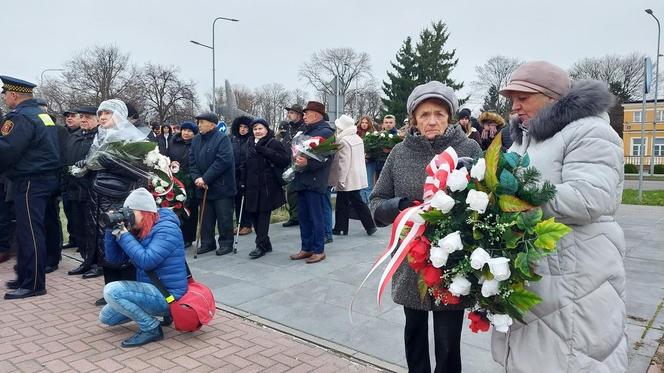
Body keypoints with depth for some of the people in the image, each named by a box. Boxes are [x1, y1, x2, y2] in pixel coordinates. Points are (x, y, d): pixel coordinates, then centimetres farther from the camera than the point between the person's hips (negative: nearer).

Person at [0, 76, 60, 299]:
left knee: (30, 232, -5)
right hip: (43, 178, 10)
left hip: (30, 182, -10)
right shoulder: (42, 114, 16)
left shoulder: (22, 117, -14)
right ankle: (25, 277, 26)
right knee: (26, 231, 16)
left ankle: (34, 284, 1)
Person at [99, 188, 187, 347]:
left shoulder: (167, 229, -19)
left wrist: (123, 235, -22)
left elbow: (147, 261, -28)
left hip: (167, 295, -10)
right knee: (106, 317, 17)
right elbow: (114, 258, 6)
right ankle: (160, 311, 18)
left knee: (112, 291, -23)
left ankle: (151, 328, -10)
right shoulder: (137, 231, 6)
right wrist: (112, 230, -7)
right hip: (151, 290, 10)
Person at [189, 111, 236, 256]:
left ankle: (226, 243, 15)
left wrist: (205, 178, -20)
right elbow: (192, 161, 8)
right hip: (203, 187, 6)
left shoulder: (222, 139, -11)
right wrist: (196, 178, -10)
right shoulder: (196, 140, 10)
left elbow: (223, 161, -21)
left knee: (224, 217, 2)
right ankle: (207, 243, 24)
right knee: (205, 217, 13)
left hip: (222, 187, -6)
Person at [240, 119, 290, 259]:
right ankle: (266, 243, 22)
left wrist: (264, 151, -20)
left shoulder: (273, 143, -5)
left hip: (267, 186, -6)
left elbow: (285, 159, -17)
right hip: (252, 186, 7)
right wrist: (243, 181, 11)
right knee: (253, 213, 9)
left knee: (263, 214, -4)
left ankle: (261, 245, 5)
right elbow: (245, 165, 20)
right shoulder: (250, 144, 14)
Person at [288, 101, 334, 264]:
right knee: (303, 217, 12)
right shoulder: (306, 131, 19)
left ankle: (318, 250, 10)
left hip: (315, 182, -9)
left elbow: (326, 157, -18)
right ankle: (306, 248, 22)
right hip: (302, 180, 9)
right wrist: (295, 159, 9)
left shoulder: (325, 132, -9)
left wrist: (307, 163, -28)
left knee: (316, 217, -1)